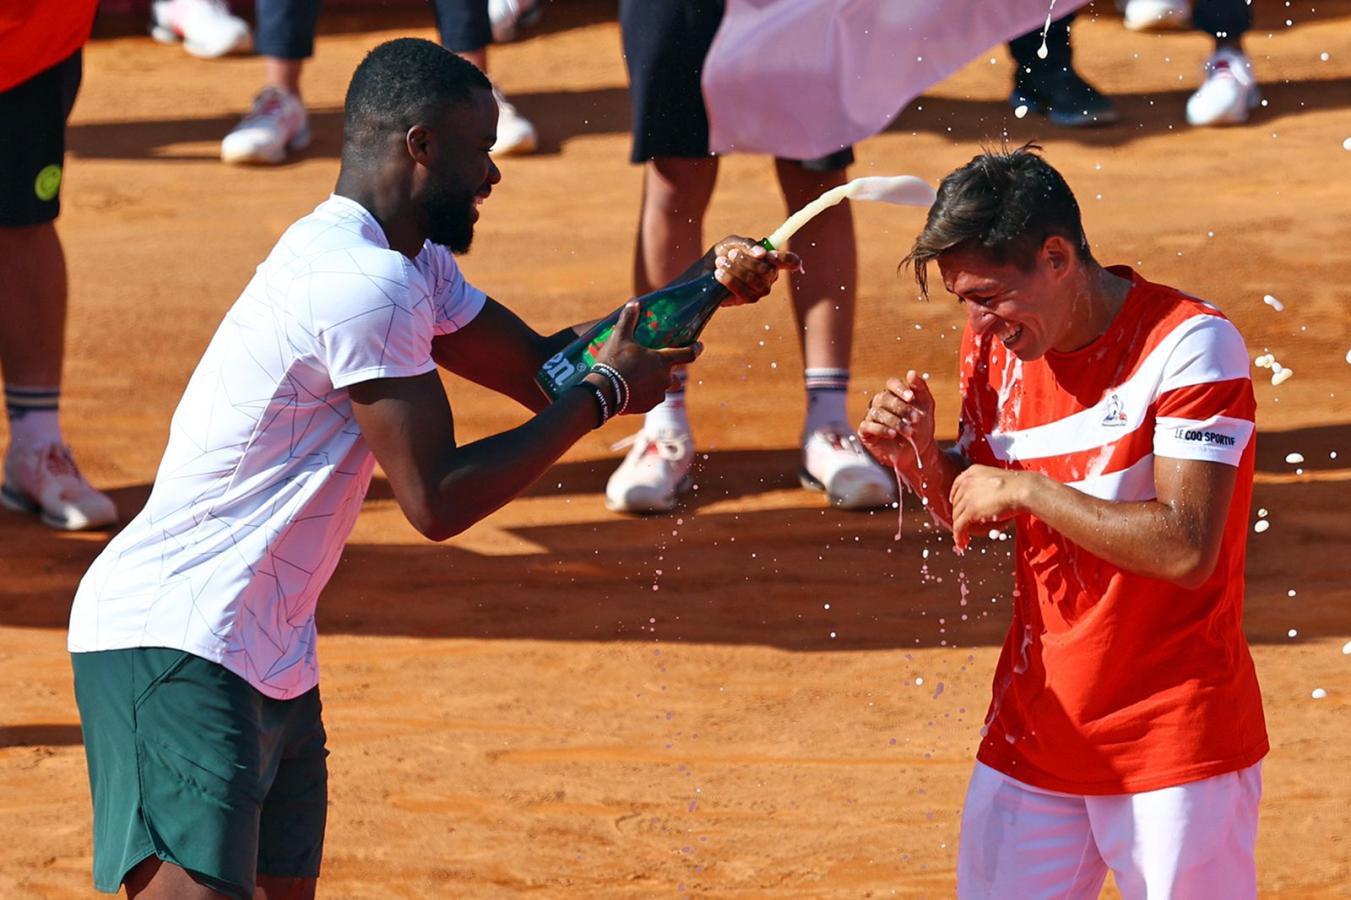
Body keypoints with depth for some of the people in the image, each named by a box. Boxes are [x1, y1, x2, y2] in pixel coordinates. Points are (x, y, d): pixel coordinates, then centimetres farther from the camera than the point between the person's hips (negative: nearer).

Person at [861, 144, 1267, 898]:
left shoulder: (1189, 345, -16)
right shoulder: (997, 344, 4)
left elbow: (1185, 547, -25)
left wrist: (1024, 487, -21)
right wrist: (920, 459, -4)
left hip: (1175, 744, -6)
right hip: (1034, 734, 6)